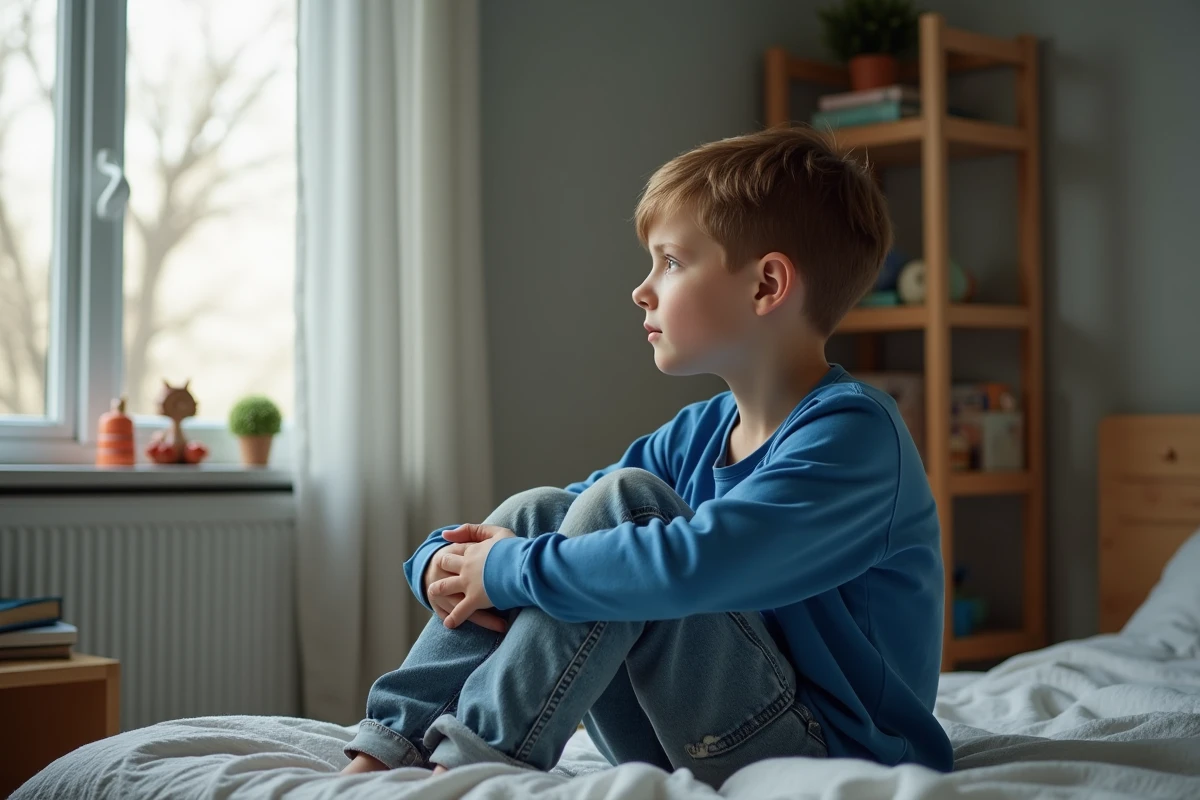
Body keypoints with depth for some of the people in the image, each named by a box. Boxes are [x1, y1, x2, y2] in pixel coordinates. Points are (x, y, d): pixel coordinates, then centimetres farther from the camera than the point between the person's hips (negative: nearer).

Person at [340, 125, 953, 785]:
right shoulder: (697, 436, 11)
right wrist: (445, 557, -8)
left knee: (622, 501, -21)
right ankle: (388, 750, -7)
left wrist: (511, 568, -21)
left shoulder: (852, 433, -18)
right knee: (533, 511, 1)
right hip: (688, 756, 8)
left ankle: (484, 754, -20)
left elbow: (694, 564, -33)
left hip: (830, 757, -8)